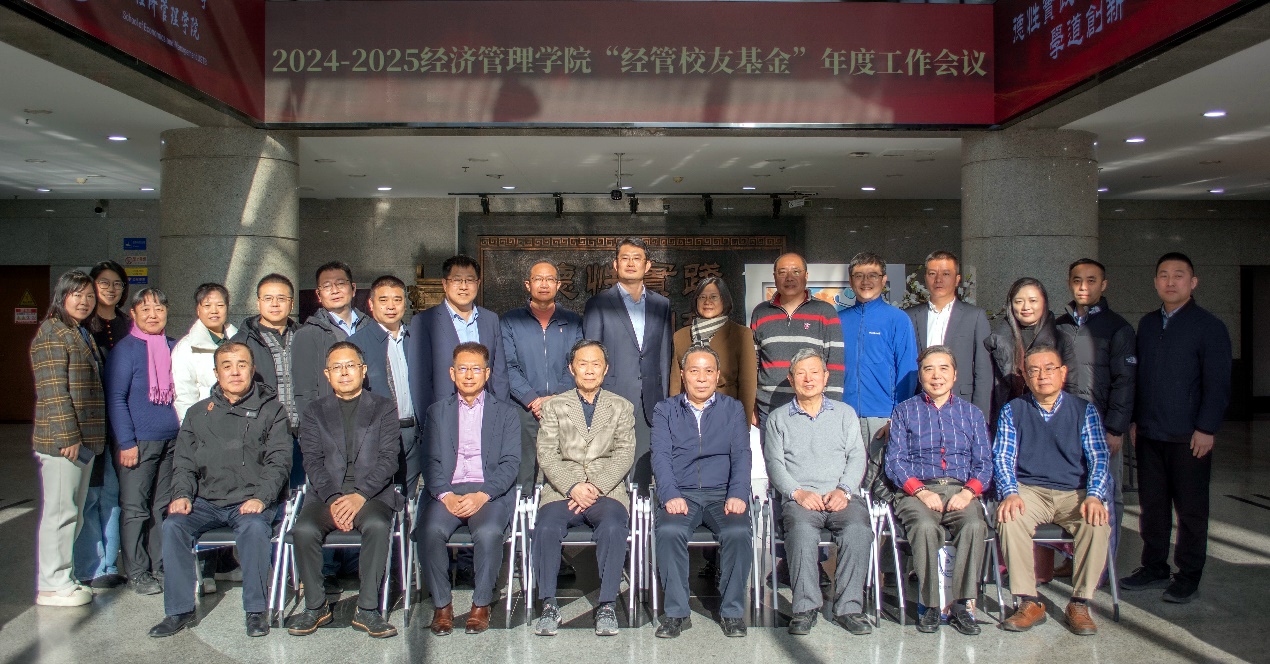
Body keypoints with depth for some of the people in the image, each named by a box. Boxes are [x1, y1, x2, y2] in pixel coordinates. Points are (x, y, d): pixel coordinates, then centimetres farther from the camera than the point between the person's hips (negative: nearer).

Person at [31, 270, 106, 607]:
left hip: (85, 440, 9)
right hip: (61, 440, -9)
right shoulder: (52, 332, -9)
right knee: (59, 512, -3)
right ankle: (52, 586, 6)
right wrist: (68, 436, -20)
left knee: (73, 512, 14)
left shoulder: (82, 335, 19)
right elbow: (54, 390, -16)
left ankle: (64, 576, 24)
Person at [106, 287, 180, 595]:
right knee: (135, 508, 1)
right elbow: (116, 398, -8)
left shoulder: (173, 347, 11)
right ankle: (138, 572, 9)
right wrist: (126, 442, -13)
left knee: (164, 505, 10)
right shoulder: (124, 349, -5)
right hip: (139, 442, -5)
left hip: (172, 440, 5)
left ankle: (160, 564, 20)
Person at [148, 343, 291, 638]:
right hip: (206, 502, 4)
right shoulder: (198, 413, 18)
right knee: (173, 525, -23)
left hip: (250, 502, -3)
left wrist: (261, 497, -16)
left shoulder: (271, 410, 8)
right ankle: (179, 610, -10)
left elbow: (279, 461, -1)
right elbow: (183, 461, 15)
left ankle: (256, 610, -20)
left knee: (255, 527, -33)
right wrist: (182, 494, -4)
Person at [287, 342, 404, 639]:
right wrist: (333, 499, -14)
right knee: (304, 530, -27)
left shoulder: (383, 408, 12)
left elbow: (389, 458, 0)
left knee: (377, 525, -33)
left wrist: (360, 495, -15)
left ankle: (367, 610, -20)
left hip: (372, 492, -2)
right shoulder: (314, 412, 17)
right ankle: (316, 606, -6)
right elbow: (312, 461, 4)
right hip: (326, 494, 2)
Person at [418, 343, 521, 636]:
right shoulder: (437, 412, 18)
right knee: (431, 530, -29)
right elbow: (431, 461, 8)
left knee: (489, 532, -32)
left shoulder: (506, 413, 14)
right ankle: (442, 604, -9)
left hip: (490, 492, -1)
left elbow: (510, 463, 3)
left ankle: (481, 604, -10)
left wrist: (482, 496, -14)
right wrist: (446, 495, -11)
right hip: (447, 491, 2)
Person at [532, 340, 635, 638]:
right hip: (562, 491, 1)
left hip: (607, 491, 0)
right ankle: (548, 605, -15)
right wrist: (572, 487, -12)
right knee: (546, 528, -30)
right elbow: (546, 454, 5)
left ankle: (607, 605, -20)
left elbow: (624, 455, 5)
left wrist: (596, 487, -12)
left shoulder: (622, 407, 17)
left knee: (613, 528, -32)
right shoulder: (554, 406, 17)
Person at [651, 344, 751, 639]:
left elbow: (741, 455, 5)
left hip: (722, 494, 1)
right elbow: (661, 456, 2)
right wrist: (670, 496, -15)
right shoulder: (665, 410, 13)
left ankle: (732, 611, -11)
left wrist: (738, 495, -12)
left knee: (739, 532, -30)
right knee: (669, 531, -31)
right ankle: (676, 612, -16)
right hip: (680, 494, 0)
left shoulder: (733, 409, 15)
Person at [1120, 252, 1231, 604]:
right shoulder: (1147, 324, 12)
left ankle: (1188, 575, 17)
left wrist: (1206, 429, -13)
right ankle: (1154, 568, 23)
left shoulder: (1209, 326, -4)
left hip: (1189, 436, -5)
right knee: (1151, 504, 11)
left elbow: (1217, 383, -8)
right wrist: (1134, 419, 10)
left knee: (1190, 509, 5)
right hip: (1149, 434, 5)